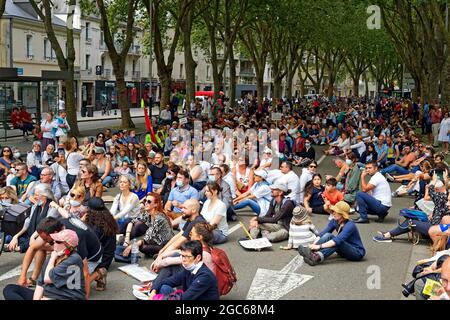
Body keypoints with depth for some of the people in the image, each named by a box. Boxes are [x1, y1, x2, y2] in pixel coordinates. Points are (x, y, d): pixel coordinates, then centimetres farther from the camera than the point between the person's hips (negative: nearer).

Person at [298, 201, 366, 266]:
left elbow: (338, 240, -38)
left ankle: (318, 257, -51)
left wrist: (319, 246, -45)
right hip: (344, 250, 6)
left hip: (357, 252, -6)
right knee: (328, 235, -18)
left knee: (337, 242, -33)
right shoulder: (334, 221, -4)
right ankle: (310, 251, -38)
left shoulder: (350, 225, -25)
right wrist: (313, 245, -27)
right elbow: (322, 234, -11)